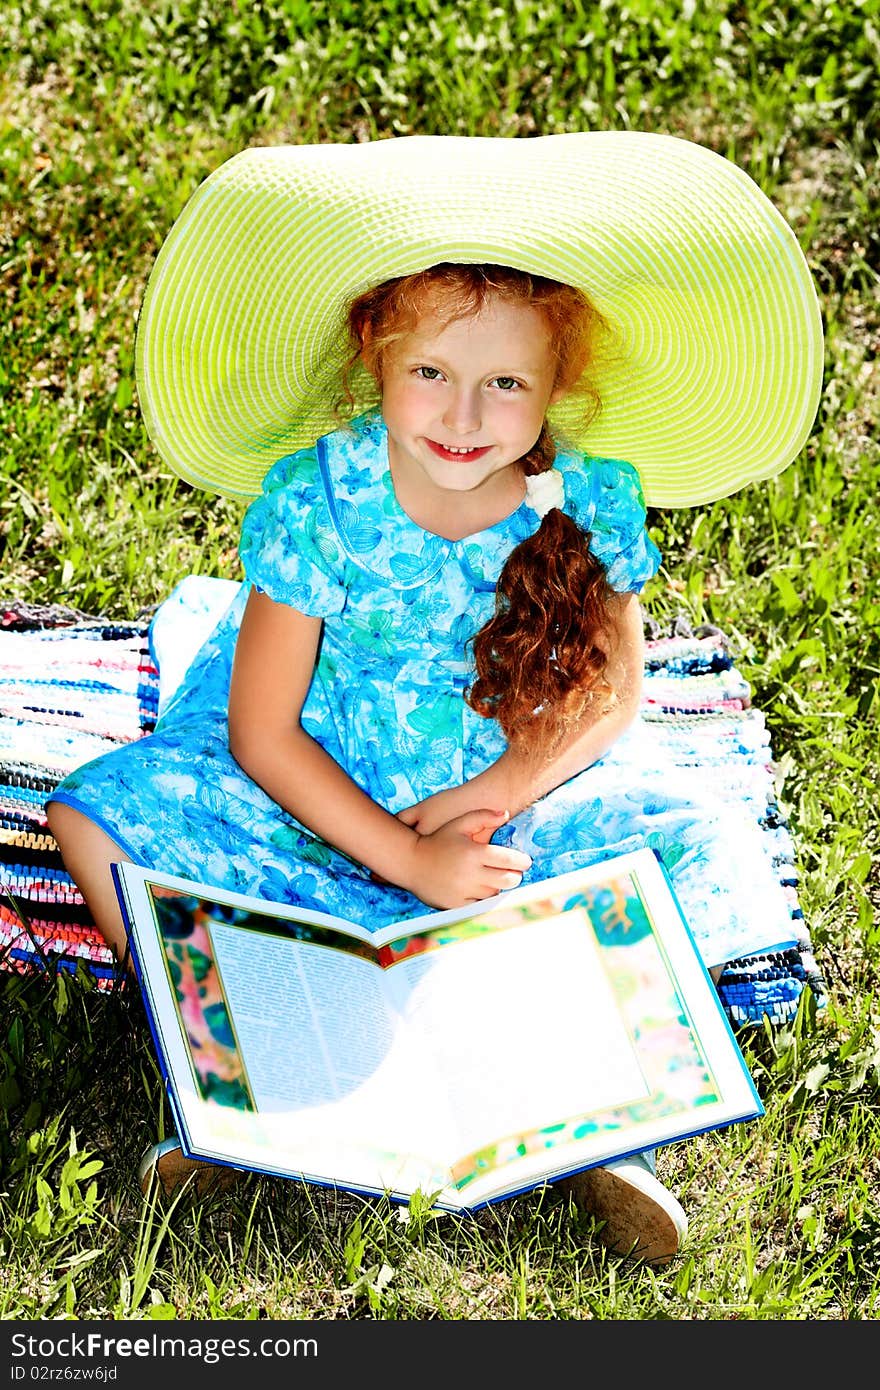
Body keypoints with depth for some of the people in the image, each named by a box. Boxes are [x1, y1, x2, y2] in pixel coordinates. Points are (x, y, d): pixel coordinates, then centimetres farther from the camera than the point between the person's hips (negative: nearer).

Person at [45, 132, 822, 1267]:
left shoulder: (590, 500, -16)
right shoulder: (316, 497, -20)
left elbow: (613, 694, -4)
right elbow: (261, 730, -15)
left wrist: (495, 794, -21)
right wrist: (405, 858, -23)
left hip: (519, 794, 1)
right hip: (318, 793, 0)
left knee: (709, 860, -24)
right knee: (99, 822, -23)